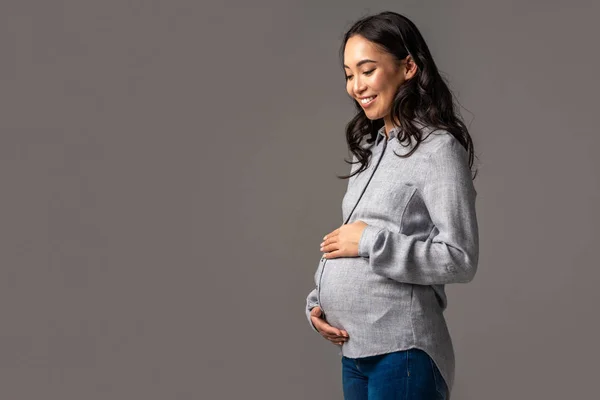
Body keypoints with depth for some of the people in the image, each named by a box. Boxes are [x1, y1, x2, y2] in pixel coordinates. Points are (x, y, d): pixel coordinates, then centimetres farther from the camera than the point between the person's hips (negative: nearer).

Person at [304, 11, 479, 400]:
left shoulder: (438, 148, -11)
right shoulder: (369, 148, 13)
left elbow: (461, 259, -17)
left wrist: (371, 241, -18)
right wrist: (318, 301, 2)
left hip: (402, 354, -7)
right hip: (354, 349, 7)